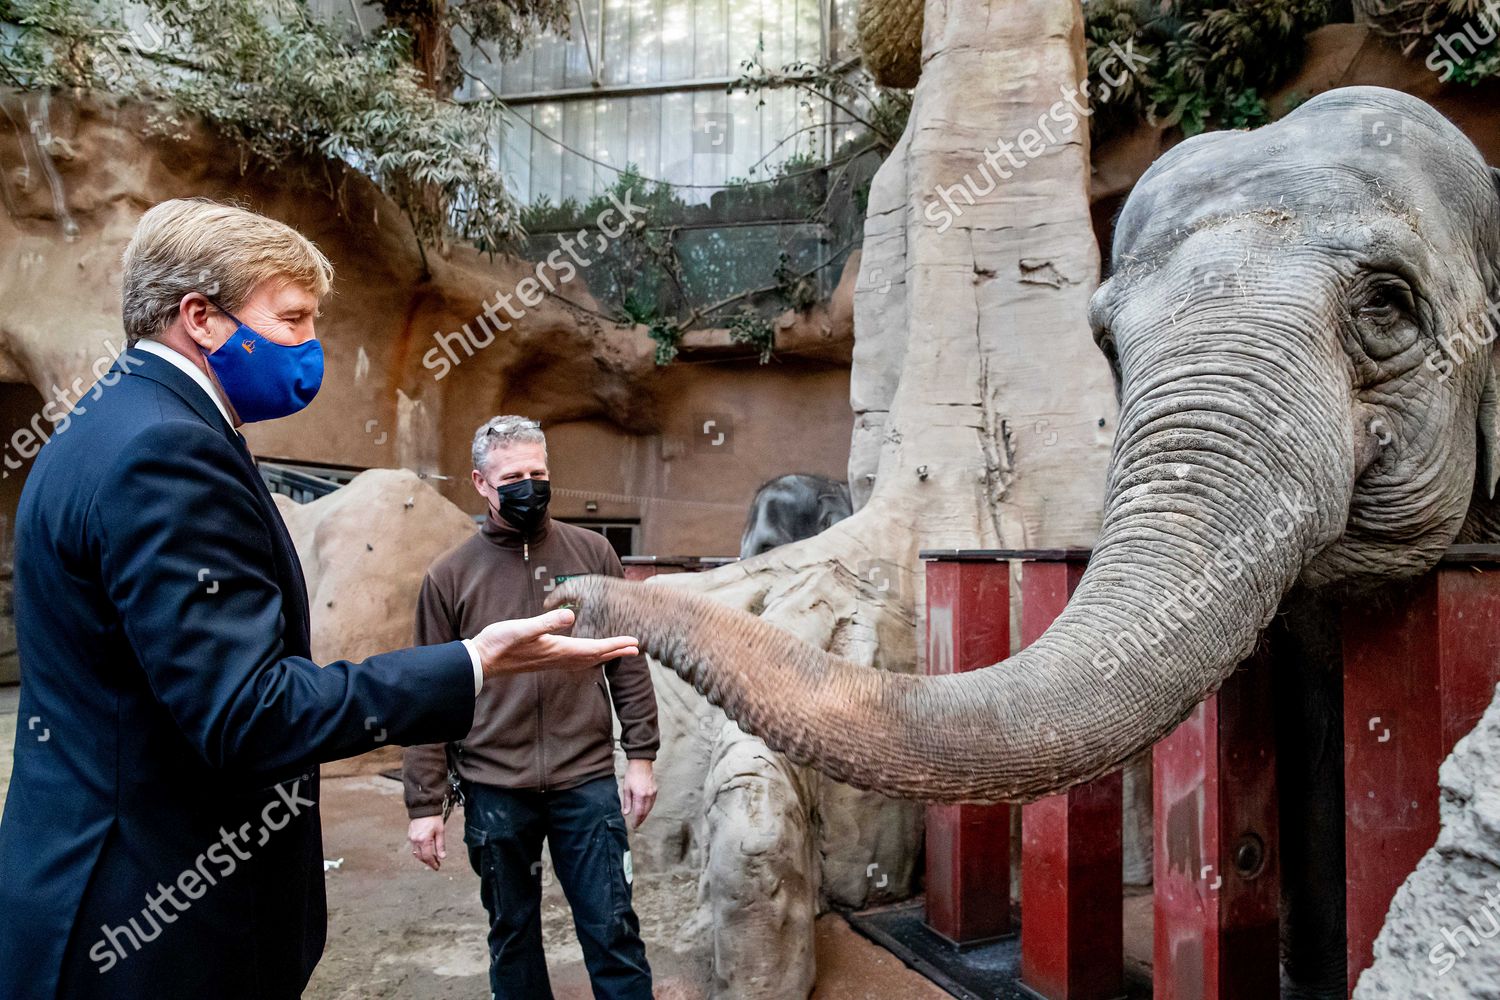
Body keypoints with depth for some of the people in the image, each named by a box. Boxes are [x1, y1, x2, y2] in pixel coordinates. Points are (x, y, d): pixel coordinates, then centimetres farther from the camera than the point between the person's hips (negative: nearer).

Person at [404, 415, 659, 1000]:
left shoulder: (592, 554, 1)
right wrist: (424, 803, -1)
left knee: (612, 930, 7)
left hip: (588, 782, 0)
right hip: (494, 791, 0)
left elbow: (627, 662, 4)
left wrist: (641, 755, 1)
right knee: (512, 932, 16)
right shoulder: (450, 576, -1)